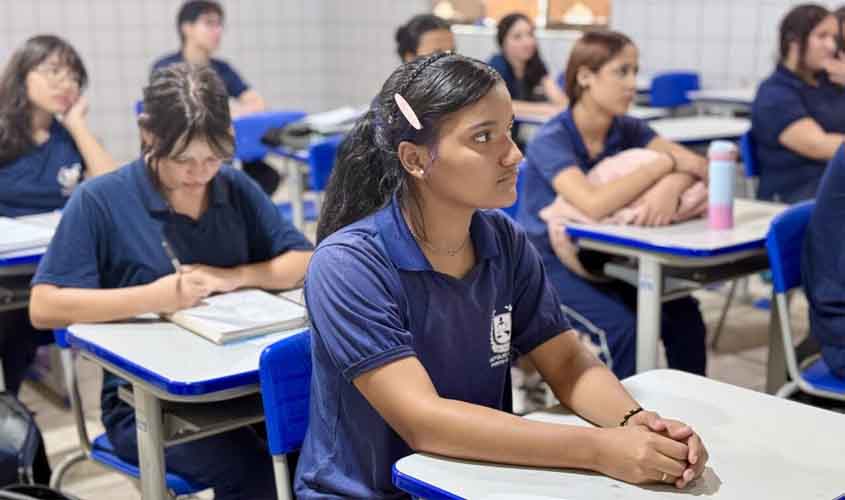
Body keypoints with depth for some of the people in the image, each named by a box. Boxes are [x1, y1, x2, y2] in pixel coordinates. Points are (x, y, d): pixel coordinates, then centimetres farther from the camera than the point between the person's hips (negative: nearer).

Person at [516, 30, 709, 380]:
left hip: (600, 255, 6)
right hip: (546, 262, -6)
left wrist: (672, 186, -36)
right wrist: (665, 163, -28)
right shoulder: (551, 140, -21)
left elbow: (696, 164, -12)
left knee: (683, 313, -14)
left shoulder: (627, 130, -2)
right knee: (620, 328, -27)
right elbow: (594, 204, -37)